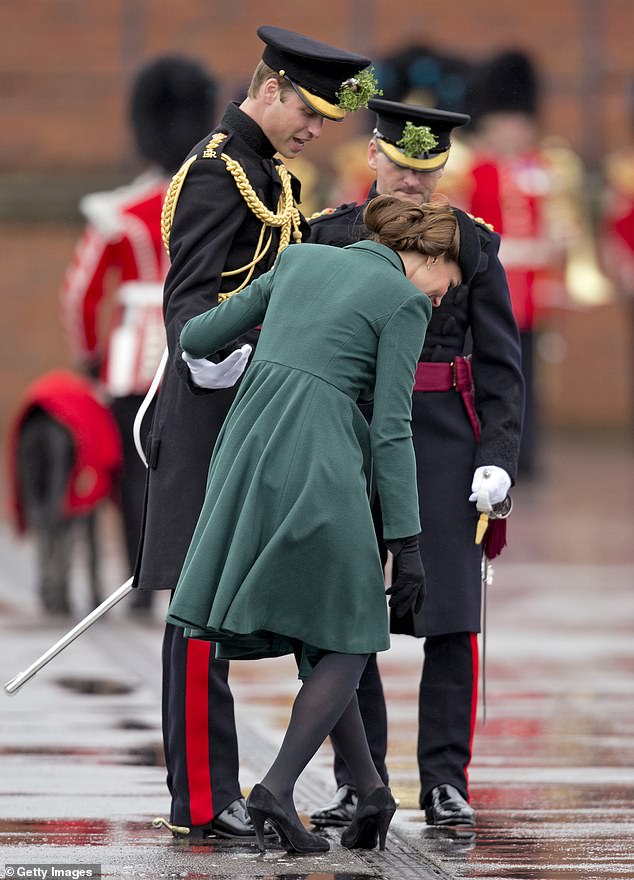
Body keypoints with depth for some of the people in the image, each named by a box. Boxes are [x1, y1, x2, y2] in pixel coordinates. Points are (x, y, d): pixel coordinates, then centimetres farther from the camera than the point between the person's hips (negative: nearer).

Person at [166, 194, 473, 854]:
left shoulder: (300, 259, 18)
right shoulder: (404, 302, 2)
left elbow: (201, 337, 23)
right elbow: (391, 428, -4)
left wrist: (191, 342, 48)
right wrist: (407, 543, -3)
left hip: (247, 448, 6)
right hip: (318, 459, -6)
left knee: (315, 638, 15)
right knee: (345, 638, 5)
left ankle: (369, 787, 12)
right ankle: (277, 790, -7)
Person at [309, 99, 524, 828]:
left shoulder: (473, 244, 4)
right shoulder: (329, 236, 6)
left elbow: (500, 365, 2)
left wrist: (498, 459, -7)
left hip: (444, 438, -1)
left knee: (451, 615, -3)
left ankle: (445, 784, 4)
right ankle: (358, 785, 8)